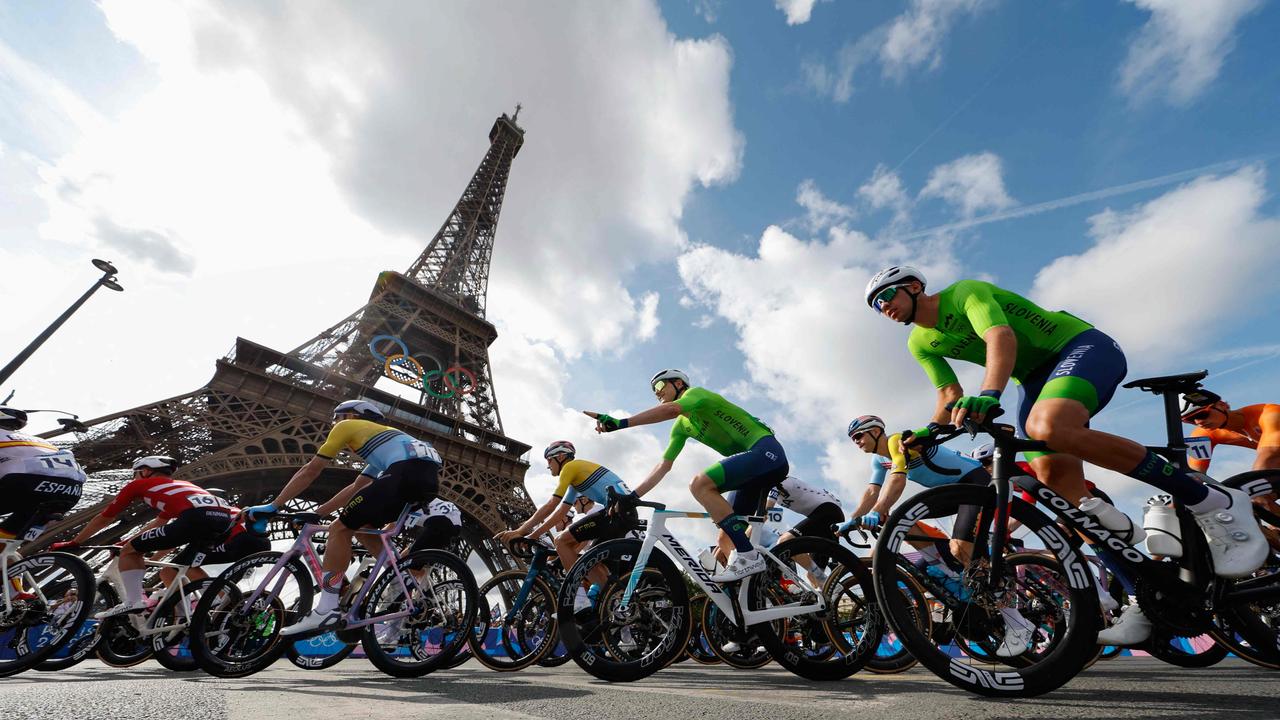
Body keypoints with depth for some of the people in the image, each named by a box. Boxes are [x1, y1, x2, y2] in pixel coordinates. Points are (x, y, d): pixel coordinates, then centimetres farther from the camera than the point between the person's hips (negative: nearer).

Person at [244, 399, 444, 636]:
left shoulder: (347, 426, 22)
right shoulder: (379, 438, 42)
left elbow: (310, 470, 21)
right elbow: (356, 489, 43)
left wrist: (272, 507, 28)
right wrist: (315, 513, 46)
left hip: (406, 472, -8)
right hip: (429, 478, 8)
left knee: (340, 529, 5)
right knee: (363, 526, 24)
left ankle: (326, 611, 4)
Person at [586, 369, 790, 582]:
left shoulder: (696, 392, -5)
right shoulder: (681, 427, 18)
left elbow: (671, 409, -27)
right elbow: (663, 466, 16)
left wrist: (621, 423, -35)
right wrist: (631, 497, 8)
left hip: (766, 449, -9)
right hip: (754, 462, 9)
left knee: (699, 483, -25)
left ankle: (749, 556, -22)